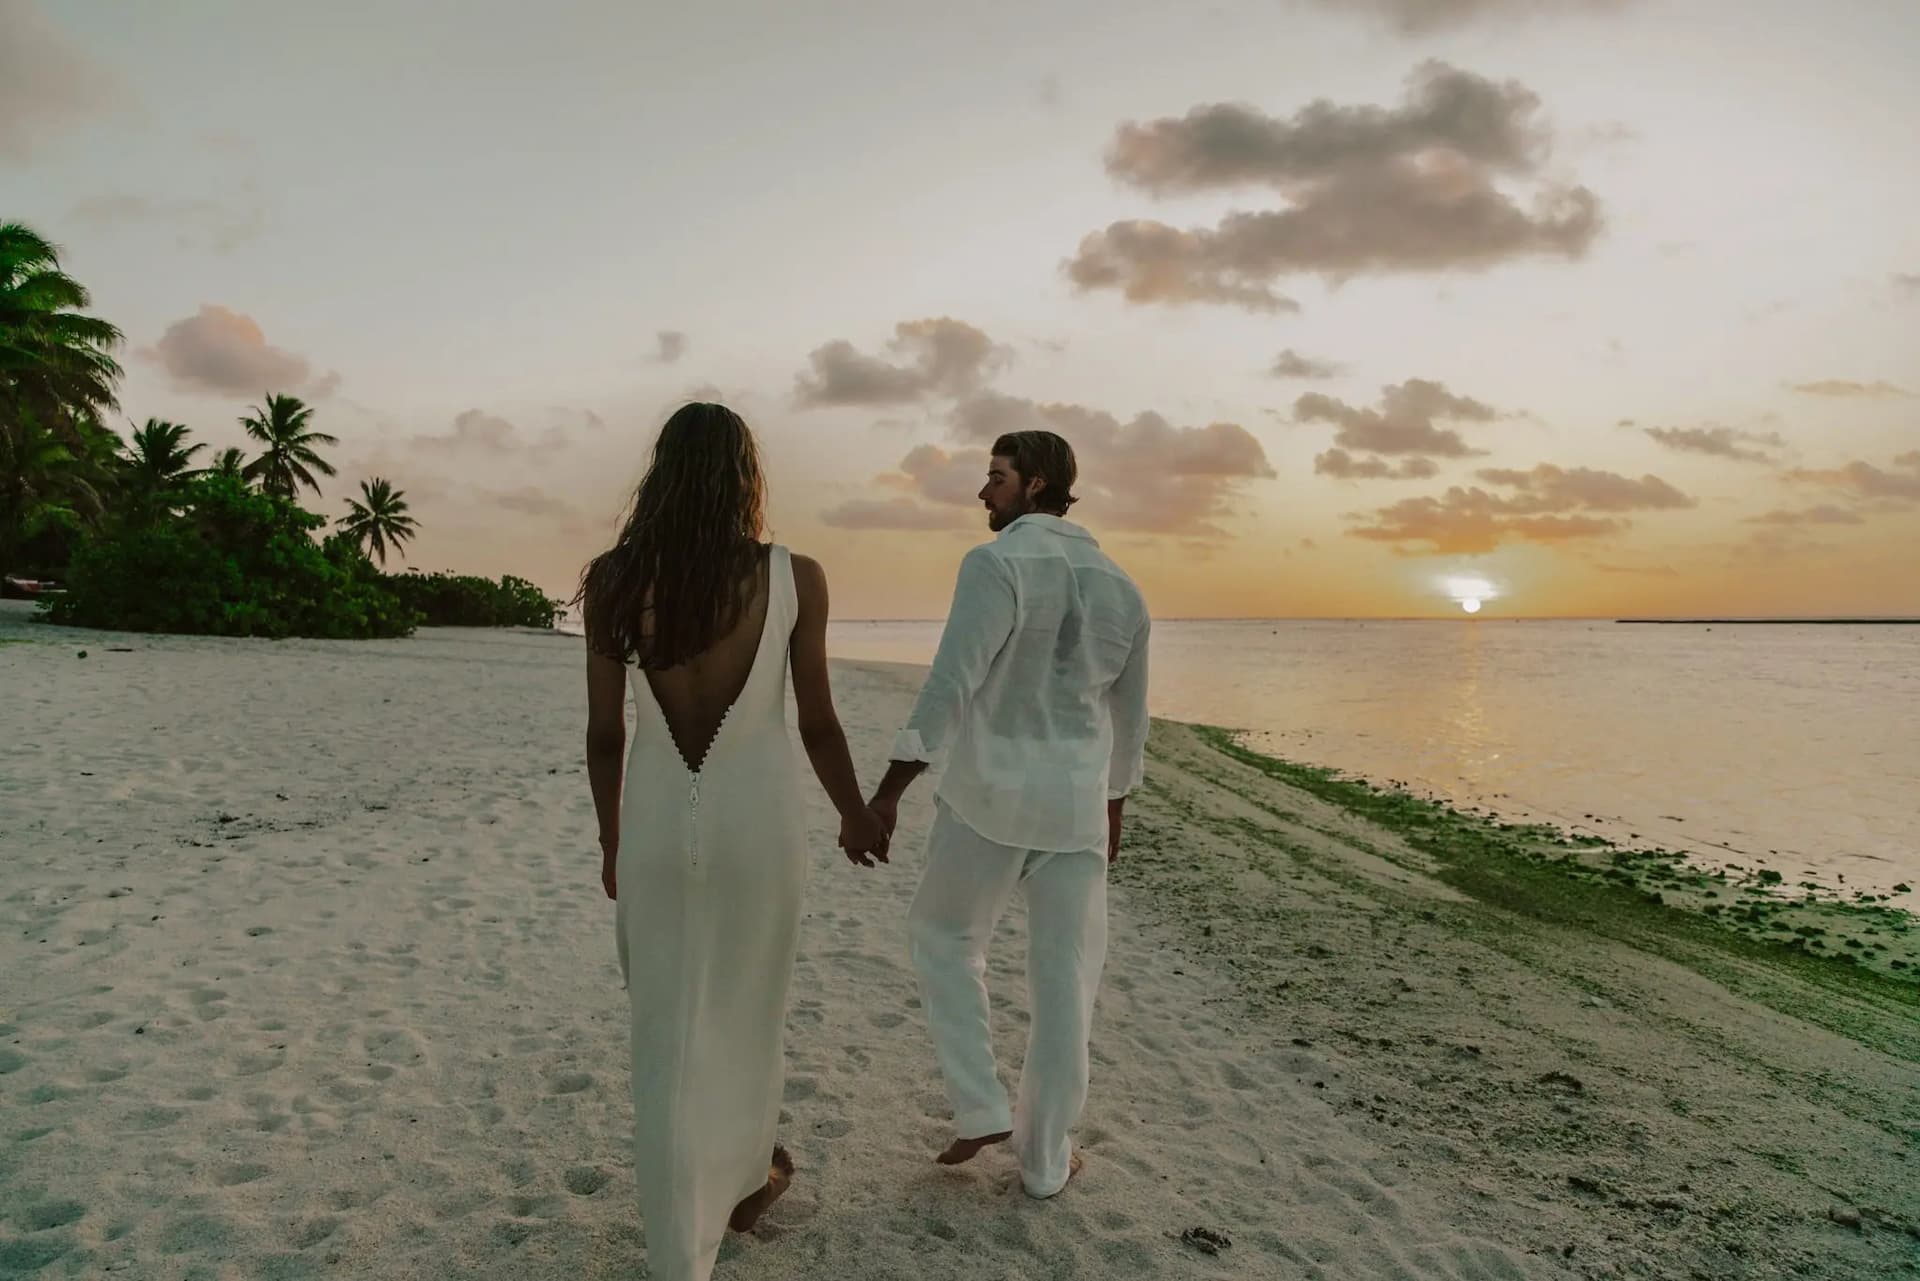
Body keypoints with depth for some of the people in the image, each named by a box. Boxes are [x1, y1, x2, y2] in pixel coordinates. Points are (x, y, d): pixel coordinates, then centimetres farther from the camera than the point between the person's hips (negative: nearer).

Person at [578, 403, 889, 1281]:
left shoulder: (612, 579, -5)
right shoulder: (795, 579, -9)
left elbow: (604, 732, -2)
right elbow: (817, 724, -4)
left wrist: (611, 840, 12)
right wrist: (855, 813, 13)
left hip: (657, 820, 1)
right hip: (758, 818, -1)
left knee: (668, 1032, 14)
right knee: (744, 1010, 21)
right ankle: (743, 1179, 43)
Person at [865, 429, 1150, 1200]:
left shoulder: (996, 563, -12)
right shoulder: (1120, 587, 8)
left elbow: (950, 686, -21)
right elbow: (1129, 716, 15)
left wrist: (888, 792, -17)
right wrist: (1112, 810, 26)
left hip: (988, 798, -4)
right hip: (1075, 807, 5)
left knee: (944, 939, 19)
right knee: (1064, 981, 12)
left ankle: (981, 1110, 15)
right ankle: (1044, 1158, 23)